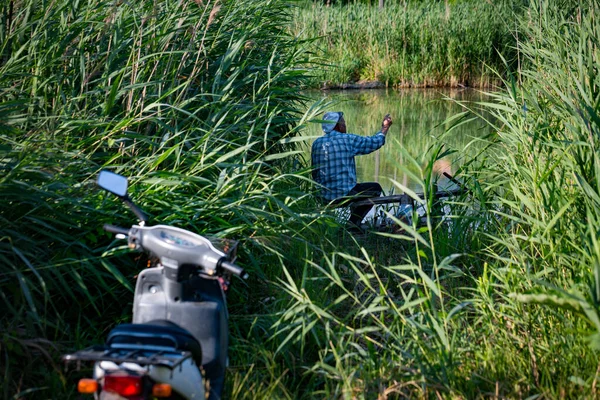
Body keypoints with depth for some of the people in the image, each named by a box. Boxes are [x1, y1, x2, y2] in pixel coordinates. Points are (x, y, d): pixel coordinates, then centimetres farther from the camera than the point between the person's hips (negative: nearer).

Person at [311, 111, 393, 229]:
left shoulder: (316, 143, 6)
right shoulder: (348, 140, -9)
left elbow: (315, 174, 13)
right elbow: (376, 142, 2)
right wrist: (385, 127, 21)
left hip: (324, 197, 7)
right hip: (343, 195, -7)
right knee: (375, 188, 17)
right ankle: (354, 222, 9)